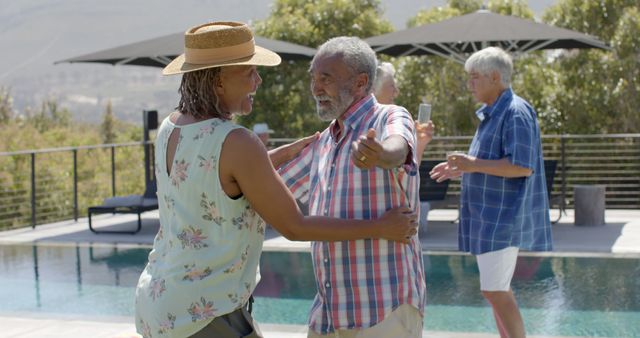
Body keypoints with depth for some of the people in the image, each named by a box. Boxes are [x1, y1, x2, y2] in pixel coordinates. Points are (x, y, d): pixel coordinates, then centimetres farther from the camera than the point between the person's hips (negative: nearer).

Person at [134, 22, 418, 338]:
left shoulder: (171, 127, 4)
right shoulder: (238, 144, -23)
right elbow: (294, 227, -15)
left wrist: (288, 151, 25)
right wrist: (380, 228, -6)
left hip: (161, 303, 9)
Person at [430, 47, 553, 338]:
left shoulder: (515, 112, -15)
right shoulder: (492, 114, 15)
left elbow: (522, 166, -22)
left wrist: (473, 165, -20)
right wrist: (463, 169, 10)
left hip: (503, 217, -10)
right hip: (490, 216, 10)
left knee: (494, 289, -11)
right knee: (497, 289, 13)